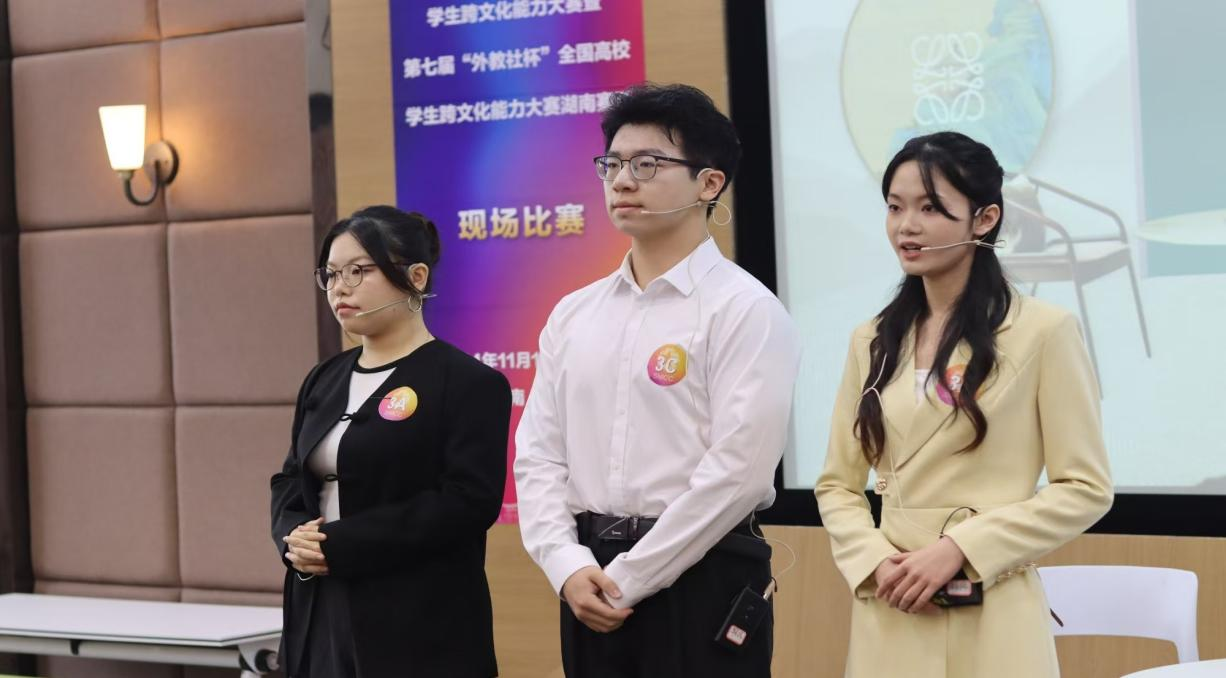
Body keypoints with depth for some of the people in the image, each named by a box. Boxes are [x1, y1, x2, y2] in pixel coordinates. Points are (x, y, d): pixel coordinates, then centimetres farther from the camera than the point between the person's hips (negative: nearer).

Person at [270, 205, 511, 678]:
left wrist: (341, 545, -18)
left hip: (419, 625, -7)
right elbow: (290, 482, 19)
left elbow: (469, 500, -16)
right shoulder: (323, 381, 17)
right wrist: (294, 538, -6)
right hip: (323, 617, 7)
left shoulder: (467, 383, -6)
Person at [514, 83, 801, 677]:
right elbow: (538, 454, 8)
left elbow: (739, 470, -15)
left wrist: (629, 578, -13)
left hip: (701, 580, -5)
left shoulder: (743, 310, -7)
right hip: (591, 584, 5)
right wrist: (568, 565, -8)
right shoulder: (572, 315, 11)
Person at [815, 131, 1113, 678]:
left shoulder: (1043, 331, -6)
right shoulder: (873, 342, 9)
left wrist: (960, 548, -14)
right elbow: (837, 485, 11)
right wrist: (874, 562, -8)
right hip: (890, 613, 4)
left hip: (992, 616, -4)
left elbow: (1085, 488, -8)